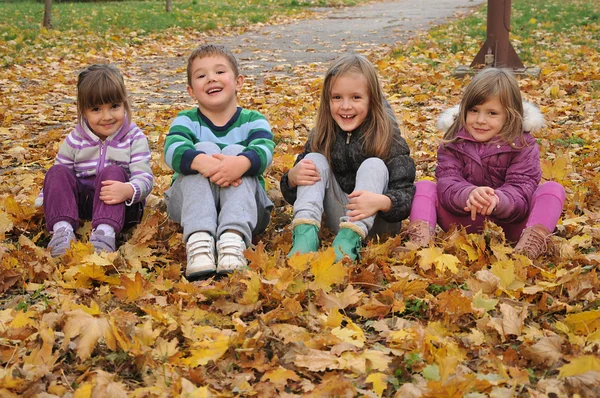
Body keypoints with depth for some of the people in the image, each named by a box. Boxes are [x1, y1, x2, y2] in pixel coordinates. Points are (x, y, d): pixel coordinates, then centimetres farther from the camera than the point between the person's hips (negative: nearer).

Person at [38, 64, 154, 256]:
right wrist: (46, 199, -8)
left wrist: (128, 190, -39)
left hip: (120, 205, -3)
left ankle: (105, 232, -48)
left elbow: (144, 177, -16)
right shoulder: (75, 140, 4)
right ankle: (62, 229, -36)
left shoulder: (135, 138, -5)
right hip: (80, 202, 3)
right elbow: (59, 176, 11)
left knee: (112, 172, -31)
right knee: (57, 173, -19)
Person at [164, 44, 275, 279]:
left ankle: (233, 242, -47)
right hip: (190, 205, 0)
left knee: (235, 151, -24)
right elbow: (173, 150, -19)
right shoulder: (186, 121, 5)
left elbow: (264, 150, -19)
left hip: (244, 206, 0)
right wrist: (202, 161, -43)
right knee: (204, 149, -23)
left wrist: (241, 163, -44)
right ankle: (198, 241, -45)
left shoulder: (253, 121, 5)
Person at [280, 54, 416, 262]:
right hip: (336, 219, 3)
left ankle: (350, 239, -43)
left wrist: (381, 202, -43)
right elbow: (293, 196, 3)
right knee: (315, 159, -14)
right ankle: (305, 233, -35)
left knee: (374, 165, -24)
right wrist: (292, 178, -22)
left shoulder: (388, 139, -12)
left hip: (375, 222, -3)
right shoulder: (321, 137, -2)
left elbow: (406, 197, -19)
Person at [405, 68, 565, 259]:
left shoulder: (523, 145, -7)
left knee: (553, 189, -21)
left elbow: (521, 191, -19)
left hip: (507, 223, -1)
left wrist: (498, 201, -43)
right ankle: (419, 242, -40)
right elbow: (447, 183, -16)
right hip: (463, 221, 1)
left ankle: (528, 247, -45)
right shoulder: (453, 142, -3)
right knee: (423, 187, -14)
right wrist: (468, 195, -41)